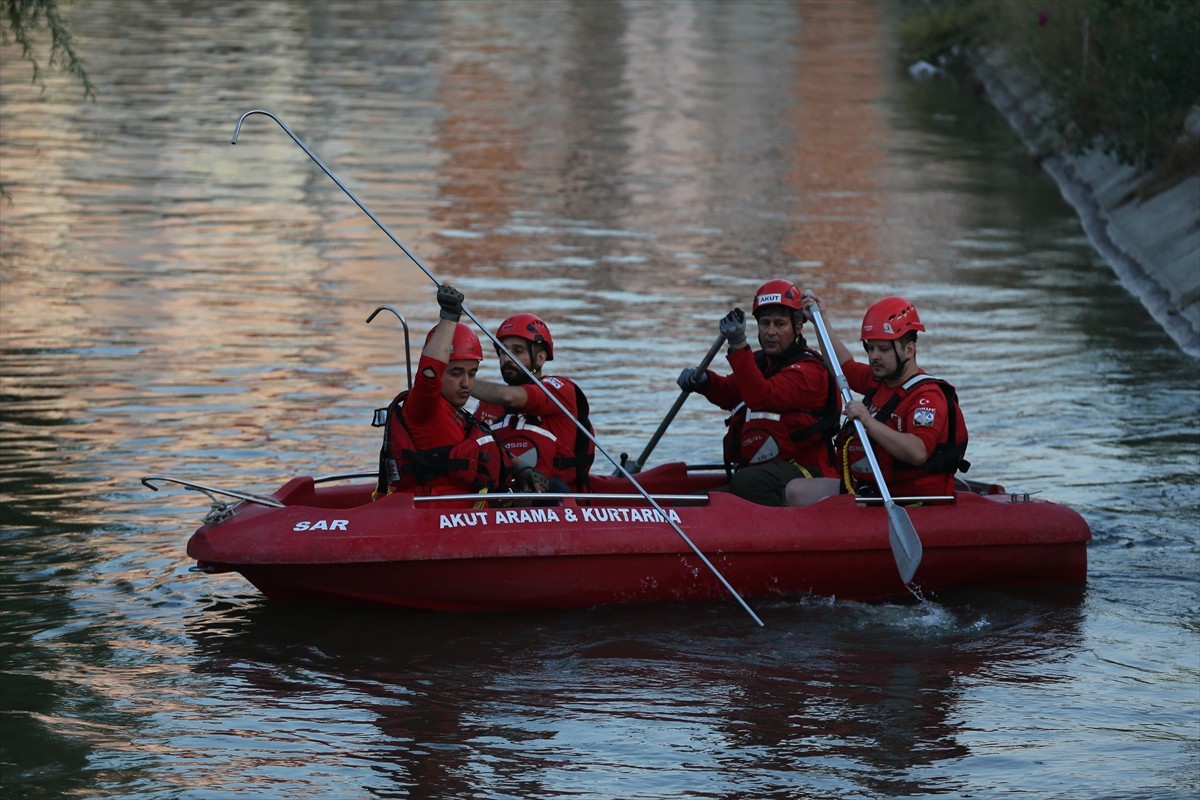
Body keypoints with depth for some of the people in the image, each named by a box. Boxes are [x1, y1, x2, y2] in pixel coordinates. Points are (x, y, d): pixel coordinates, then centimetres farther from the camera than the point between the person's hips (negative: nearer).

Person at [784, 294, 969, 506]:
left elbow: (918, 453, -33)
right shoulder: (878, 381, 12)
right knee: (796, 491, 6)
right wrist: (820, 319, 35)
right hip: (865, 488, 10)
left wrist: (869, 422, -36)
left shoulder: (928, 396, -17)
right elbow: (845, 366, 36)